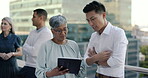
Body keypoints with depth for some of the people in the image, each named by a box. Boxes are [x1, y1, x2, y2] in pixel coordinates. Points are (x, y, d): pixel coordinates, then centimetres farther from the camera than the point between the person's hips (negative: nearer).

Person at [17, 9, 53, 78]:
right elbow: (24, 51, 10)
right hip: (27, 67, 7)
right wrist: (30, 49, -9)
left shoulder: (46, 33, -14)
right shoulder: (32, 32, 12)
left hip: (37, 69, -7)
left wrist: (25, 46, -2)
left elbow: (34, 52, -19)